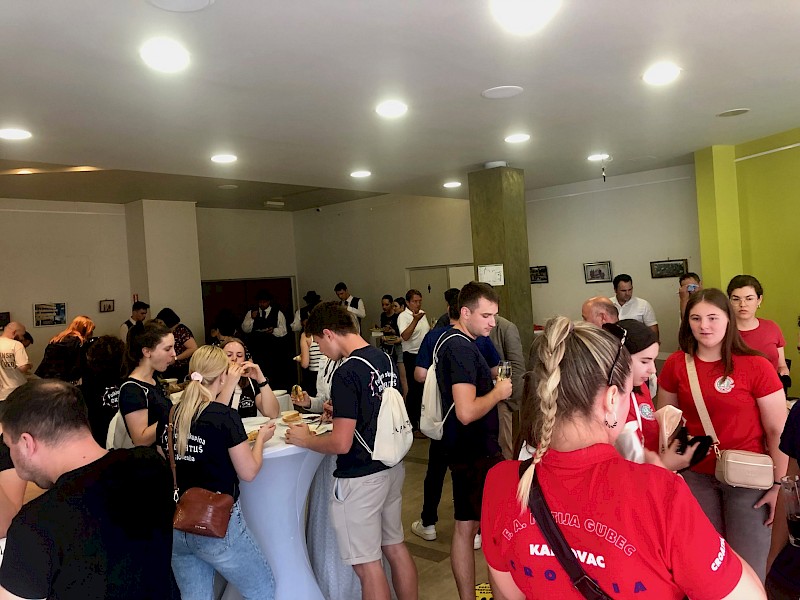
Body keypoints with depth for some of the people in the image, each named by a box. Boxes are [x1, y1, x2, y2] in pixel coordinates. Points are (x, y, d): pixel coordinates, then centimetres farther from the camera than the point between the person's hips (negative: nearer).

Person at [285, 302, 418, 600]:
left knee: (367, 564, 6)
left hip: (361, 478, -8)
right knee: (395, 547, 21)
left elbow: (341, 443, -22)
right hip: (392, 467, 8)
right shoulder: (384, 358, 3)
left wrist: (304, 439, -6)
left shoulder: (347, 373, -22)